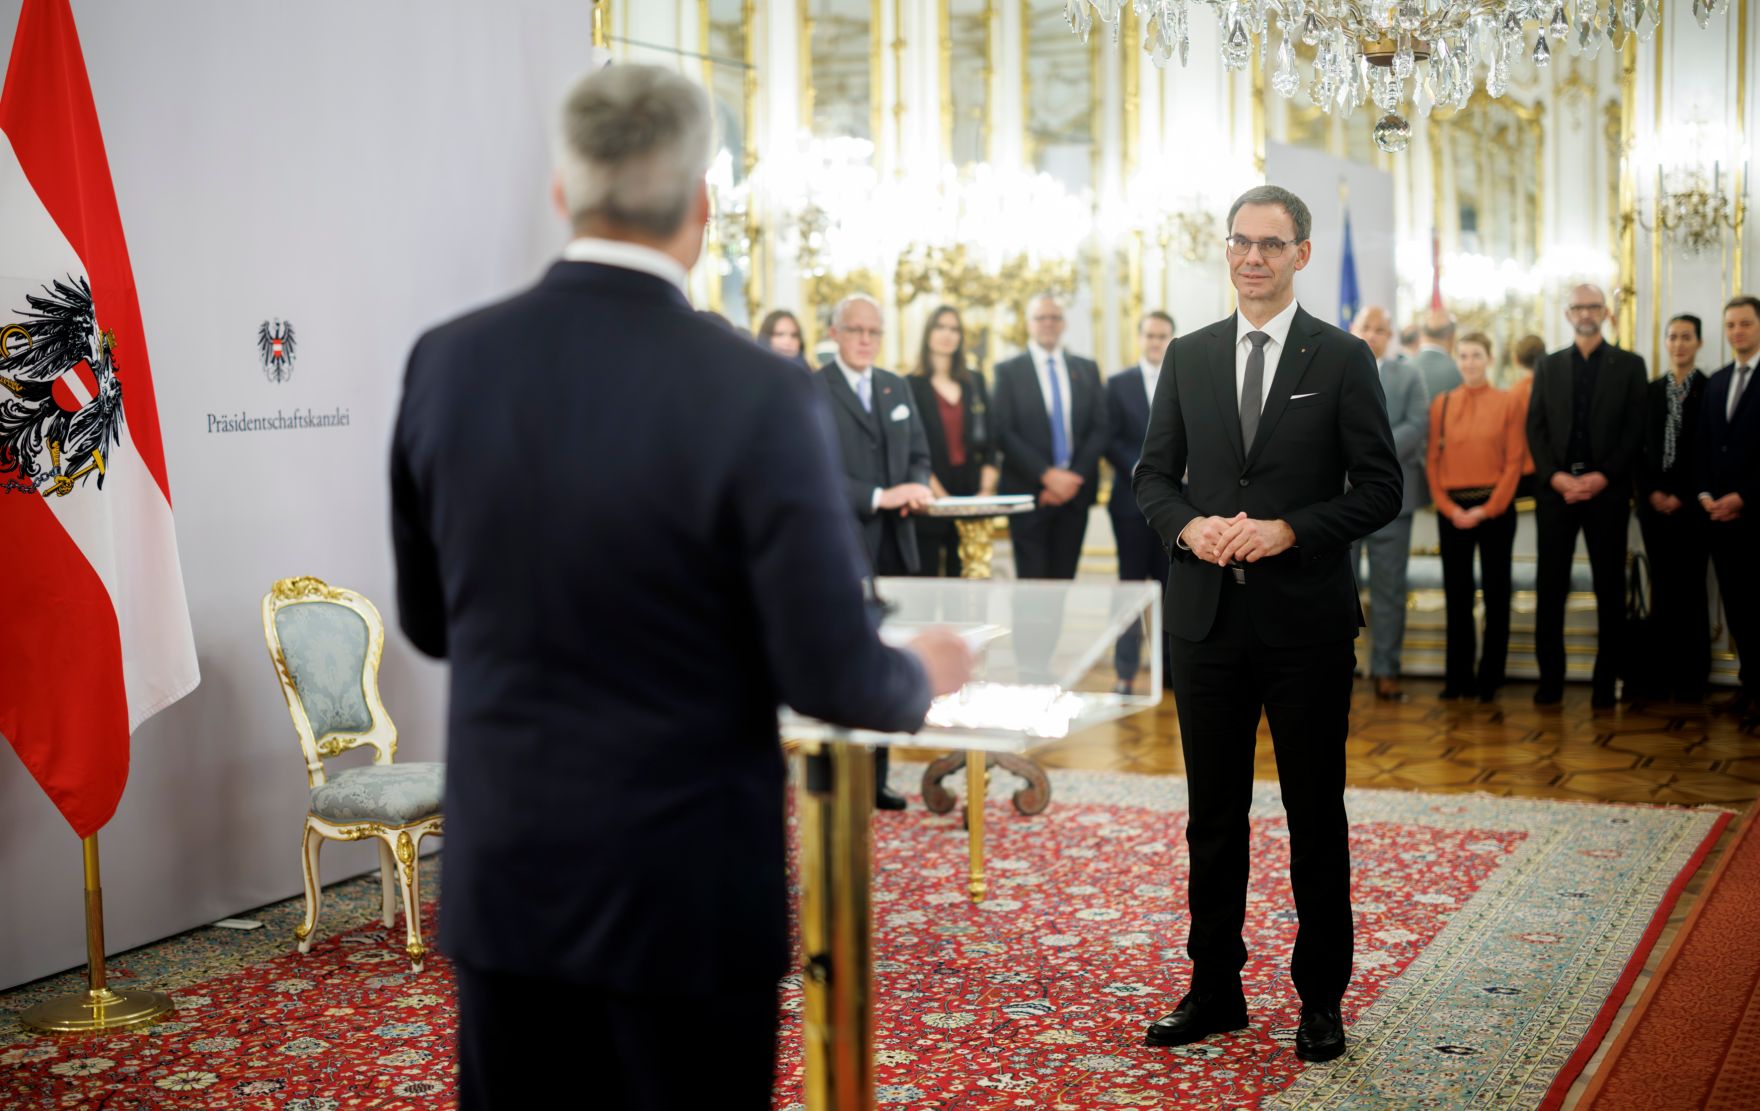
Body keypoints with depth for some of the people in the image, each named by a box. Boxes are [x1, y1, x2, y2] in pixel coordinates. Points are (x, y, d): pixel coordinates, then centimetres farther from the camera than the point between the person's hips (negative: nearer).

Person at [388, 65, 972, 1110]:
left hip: (502, 878, 4)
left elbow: (430, 621, 7)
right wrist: (922, 675, 7)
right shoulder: (757, 394, -18)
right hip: (687, 895, -4)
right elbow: (832, 676, -16)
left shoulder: (446, 362, -4)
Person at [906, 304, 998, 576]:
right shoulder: (911, 385, -1)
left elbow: (988, 439, 11)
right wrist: (936, 491, -16)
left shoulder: (975, 383, 13)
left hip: (970, 496, 4)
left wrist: (987, 488, -2)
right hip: (929, 500, -4)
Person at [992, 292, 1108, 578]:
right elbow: (1005, 433, -6)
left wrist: (1074, 478, -7)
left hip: (1075, 490, 3)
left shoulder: (1087, 369, 12)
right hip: (1029, 491, -3)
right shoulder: (1008, 370, 2)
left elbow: (1099, 429, 7)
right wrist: (1047, 476, -14)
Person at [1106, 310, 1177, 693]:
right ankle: (1125, 672, 5)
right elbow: (1110, 440, -2)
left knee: (1171, 586, 3)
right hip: (1133, 500, -1)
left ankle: (1170, 666, 10)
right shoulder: (1118, 383, 5)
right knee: (1131, 585, 1)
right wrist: (1140, 470, -15)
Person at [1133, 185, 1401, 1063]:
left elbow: (1380, 489, -4)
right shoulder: (1188, 357, 9)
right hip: (1207, 617, 3)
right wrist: (1190, 526, -10)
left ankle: (1320, 999, 19)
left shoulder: (1344, 359, -1)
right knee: (1213, 814, 10)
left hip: (1307, 620, -3)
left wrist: (1287, 530, -17)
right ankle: (1214, 990, 22)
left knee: (1315, 814, 7)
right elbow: (1154, 474, 11)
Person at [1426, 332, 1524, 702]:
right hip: (1452, 511, 2)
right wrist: (1448, 507, -7)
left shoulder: (1508, 402, 0)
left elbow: (1514, 461, -4)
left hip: (1494, 509, -2)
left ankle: (1490, 679, 9)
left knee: (1495, 594, 3)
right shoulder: (1441, 404, 6)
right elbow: (1432, 461, 4)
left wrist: (1488, 509, -12)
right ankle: (1458, 678, 12)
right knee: (1457, 594, 6)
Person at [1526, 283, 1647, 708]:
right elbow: (1535, 428, 6)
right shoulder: (1548, 366, 13)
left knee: (1609, 588, 2)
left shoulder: (1629, 365, 7)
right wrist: (1556, 476, -9)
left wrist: (1603, 477, -12)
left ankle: (1606, 682, 7)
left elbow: (1635, 430, -1)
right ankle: (1550, 678, 6)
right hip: (1555, 488, 2)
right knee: (1551, 587, 1)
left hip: (1607, 488, -1)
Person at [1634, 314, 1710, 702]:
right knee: (1662, 589, 5)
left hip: (1692, 505, -3)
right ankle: (1661, 675, 8)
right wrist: (1650, 492, -5)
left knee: (1691, 589, -1)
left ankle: (1692, 677, 2)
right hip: (1655, 504, 3)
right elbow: (1639, 446, 9)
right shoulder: (1651, 391, 11)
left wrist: (1682, 497, -11)